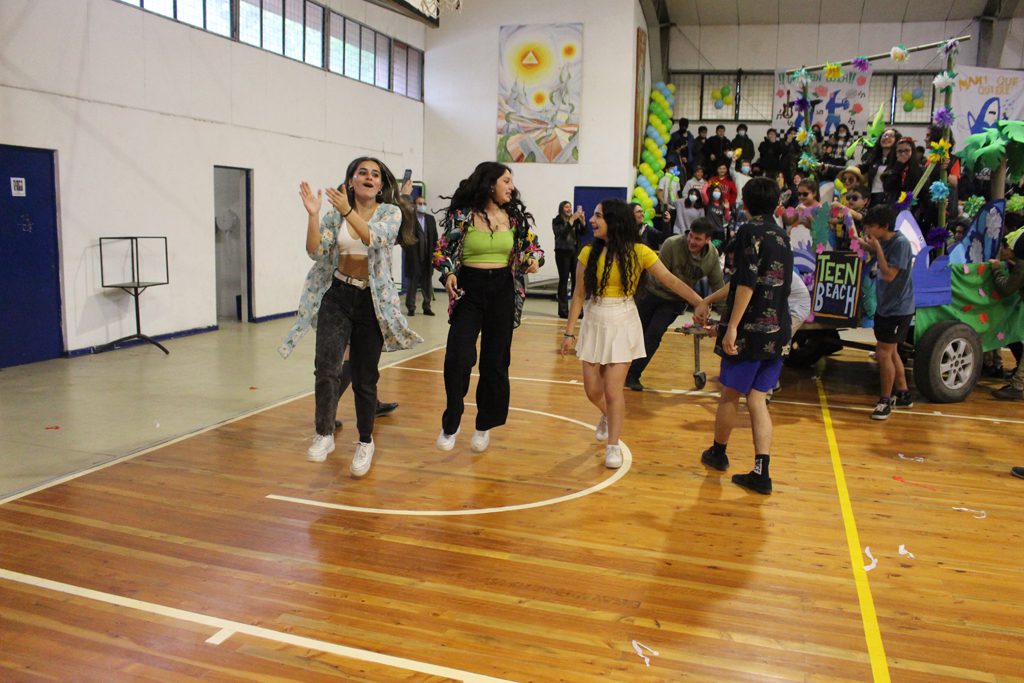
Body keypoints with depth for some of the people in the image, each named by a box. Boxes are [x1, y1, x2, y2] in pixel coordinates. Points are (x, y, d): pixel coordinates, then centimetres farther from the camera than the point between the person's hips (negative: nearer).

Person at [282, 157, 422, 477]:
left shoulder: (390, 213, -2)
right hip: (336, 297, 1)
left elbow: (375, 239, -22)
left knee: (364, 378, 6)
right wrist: (313, 214, -19)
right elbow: (315, 252, -6)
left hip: (372, 301, -1)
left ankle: (365, 442, 24)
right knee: (326, 368, -17)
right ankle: (324, 435, -3)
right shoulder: (335, 214, 4)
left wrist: (348, 212, -35)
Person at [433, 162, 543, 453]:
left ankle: (485, 426, 26)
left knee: (495, 361, 7)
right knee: (457, 358, -16)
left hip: (503, 290, 3)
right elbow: (443, 250, 0)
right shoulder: (462, 215, -4)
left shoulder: (515, 216, 4)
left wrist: (534, 260, -12)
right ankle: (451, 423, 5)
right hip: (468, 290, -3)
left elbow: (532, 246, 11)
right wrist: (448, 274, -19)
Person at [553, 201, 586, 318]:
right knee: (564, 280, -4)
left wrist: (582, 221, -14)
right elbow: (562, 233, -16)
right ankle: (563, 310, -1)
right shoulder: (556, 221, -1)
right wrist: (572, 220, -21)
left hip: (575, 252, 3)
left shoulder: (575, 220, 9)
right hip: (562, 252, -3)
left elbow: (582, 233, 2)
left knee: (576, 279, -3)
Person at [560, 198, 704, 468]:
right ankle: (607, 416, 43)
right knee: (592, 389, 8)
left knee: (613, 390, -5)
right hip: (594, 323, 3)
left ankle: (613, 446, 13)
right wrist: (569, 332, 0)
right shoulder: (589, 253, -1)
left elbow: (670, 280, -10)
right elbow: (579, 294, 1)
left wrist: (700, 302, -20)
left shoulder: (638, 252, -8)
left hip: (622, 325, -3)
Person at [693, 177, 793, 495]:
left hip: (750, 329, -7)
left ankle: (718, 453, 32)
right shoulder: (782, 236, 16)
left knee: (731, 394, 12)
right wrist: (708, 301, 29)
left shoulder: (750, 232, -9)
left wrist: (731, 326, -21)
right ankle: (761, 472, 1)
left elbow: (747, 284, -20)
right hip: (777, 331, 7)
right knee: (757, 399, 8)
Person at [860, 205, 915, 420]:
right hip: (884, 306, 9)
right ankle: (903, 394, 32)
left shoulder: (900, 243, -20)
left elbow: (889, 275, -23)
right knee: (891, 352, 17)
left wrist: (877, 249, -20)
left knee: (883, 354, -6)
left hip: (898, 309, -9)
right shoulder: (883, 242, 3)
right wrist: (870, 248, 1)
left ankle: (885, 401, 7)